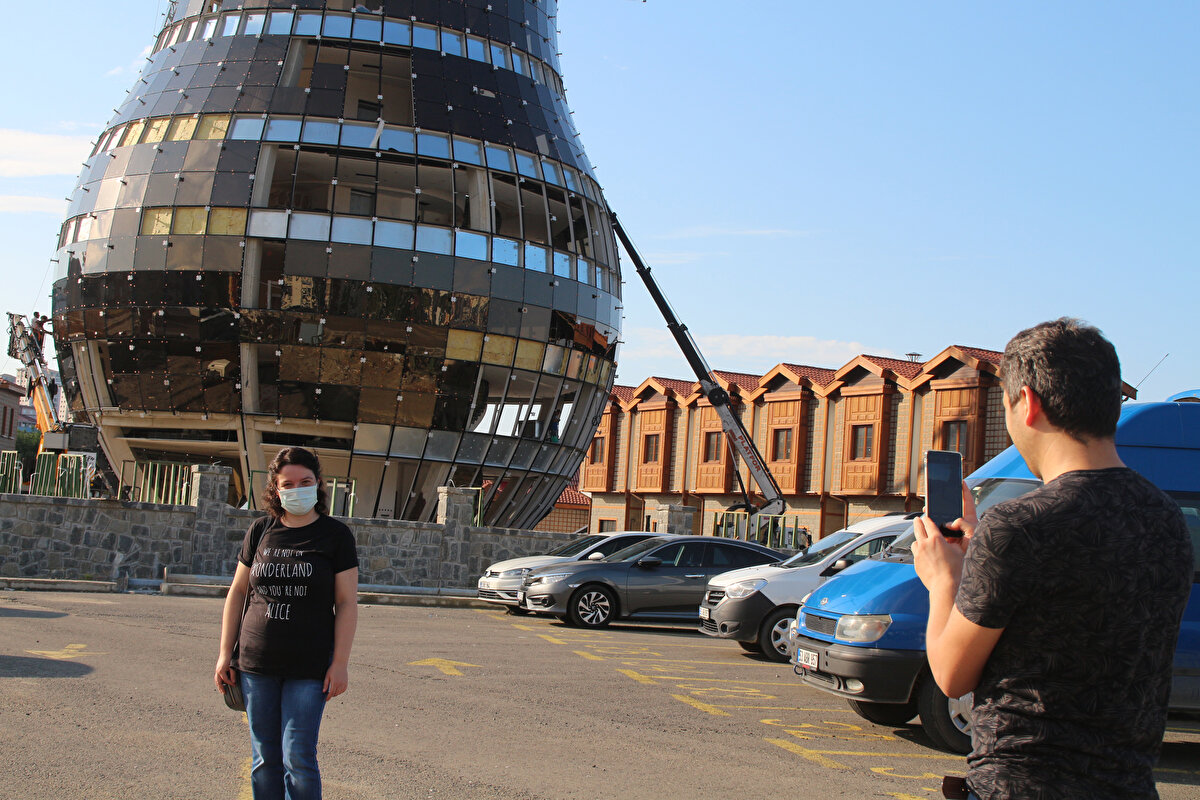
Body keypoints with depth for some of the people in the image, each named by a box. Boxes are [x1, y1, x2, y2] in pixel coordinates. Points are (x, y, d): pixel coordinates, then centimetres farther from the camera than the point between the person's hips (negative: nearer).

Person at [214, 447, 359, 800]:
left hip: (309, 668, -3)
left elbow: (347, 602, -4)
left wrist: (340, 663, -9)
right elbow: (237, 592, 11)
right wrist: (225, 653, 8)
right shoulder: (261, 530, 6)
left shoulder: (335, 535, -2)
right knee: (264, 758, 10)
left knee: (298, 759, -4)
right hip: (256, 664, 3)